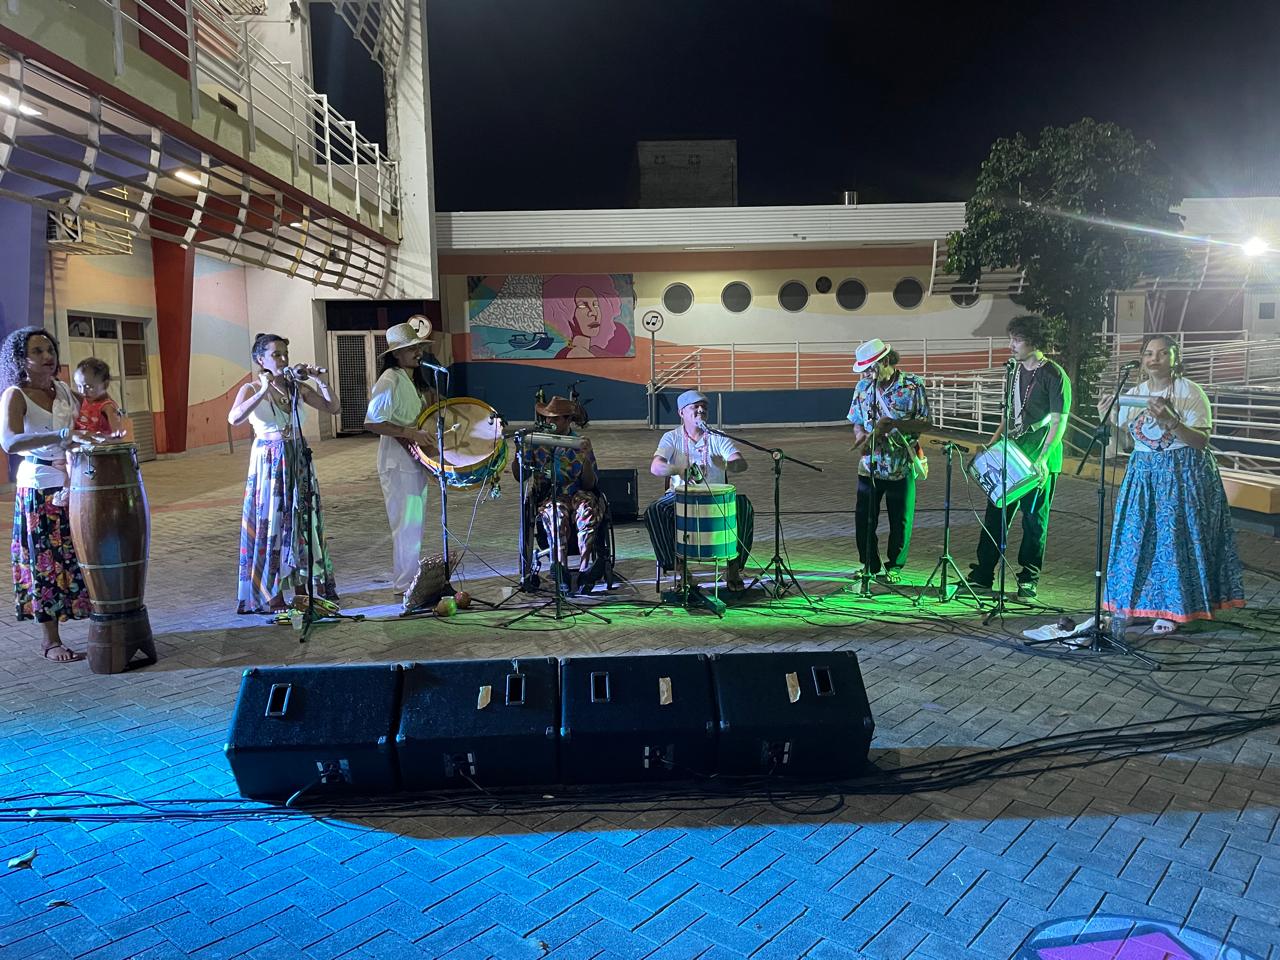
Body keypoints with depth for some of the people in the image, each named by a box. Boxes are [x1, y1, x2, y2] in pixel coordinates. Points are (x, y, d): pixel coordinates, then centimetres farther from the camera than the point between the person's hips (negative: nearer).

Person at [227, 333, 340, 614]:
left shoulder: (297, 386, 6)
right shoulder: (251, 389, -5)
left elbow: (333, 408, 4)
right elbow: (234, 419, -24)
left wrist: (319, 380, -8)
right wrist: (264, 390, -27)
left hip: (298, 461, 5)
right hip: (269, 462, -4)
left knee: (303, 523, 9)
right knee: (271, 525, 0)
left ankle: (305, 589, 20)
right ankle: (272, 597, 6)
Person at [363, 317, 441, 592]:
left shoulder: (415, 379, 12)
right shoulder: (389, 381, -16)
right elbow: (371, 423, -22)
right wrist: (410, 432, -26)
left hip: (416, 461, 9)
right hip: (398, 463, -9)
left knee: (415, 523, 16)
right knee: (407, 524, -4)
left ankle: (410, 579, 28)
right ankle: (405, 584, 7)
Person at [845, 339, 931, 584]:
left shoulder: (913, 385, -7)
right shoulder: (863, 386, 5)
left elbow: (925, 424, -9)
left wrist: (894, 424, -22)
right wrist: (862, 436, -10)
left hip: (902, 467, -3)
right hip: (870, 465, 3)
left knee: (900, 521, 6)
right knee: (863, 519, 5)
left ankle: (894, 567, 24)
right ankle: (870, 565, 23)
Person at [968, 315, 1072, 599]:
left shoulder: (1054, 375, -10)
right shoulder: (1017, 369, 12)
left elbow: (1059, 421, -13)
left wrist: (1042, 459, -21)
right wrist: (994, 441, 12)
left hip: (1040, 461, -7)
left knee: (1034, 520, 3)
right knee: (995, 514, 5)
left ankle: (1029, 580, 15)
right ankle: (982, 575, 11)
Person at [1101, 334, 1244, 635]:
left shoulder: (1190, 392, -6)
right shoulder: (1132, 394, 7)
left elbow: (1201, 441, -13)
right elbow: (1124, 439, 8)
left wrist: (1170, 421, -28)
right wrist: (1109, 419, -9)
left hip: (1183, 474, -4)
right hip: (1143, 473, 4)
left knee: (1173, 537, -3)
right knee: (1134, 536, 3)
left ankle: (1171, 609, 9)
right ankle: (1130, 603, 15)